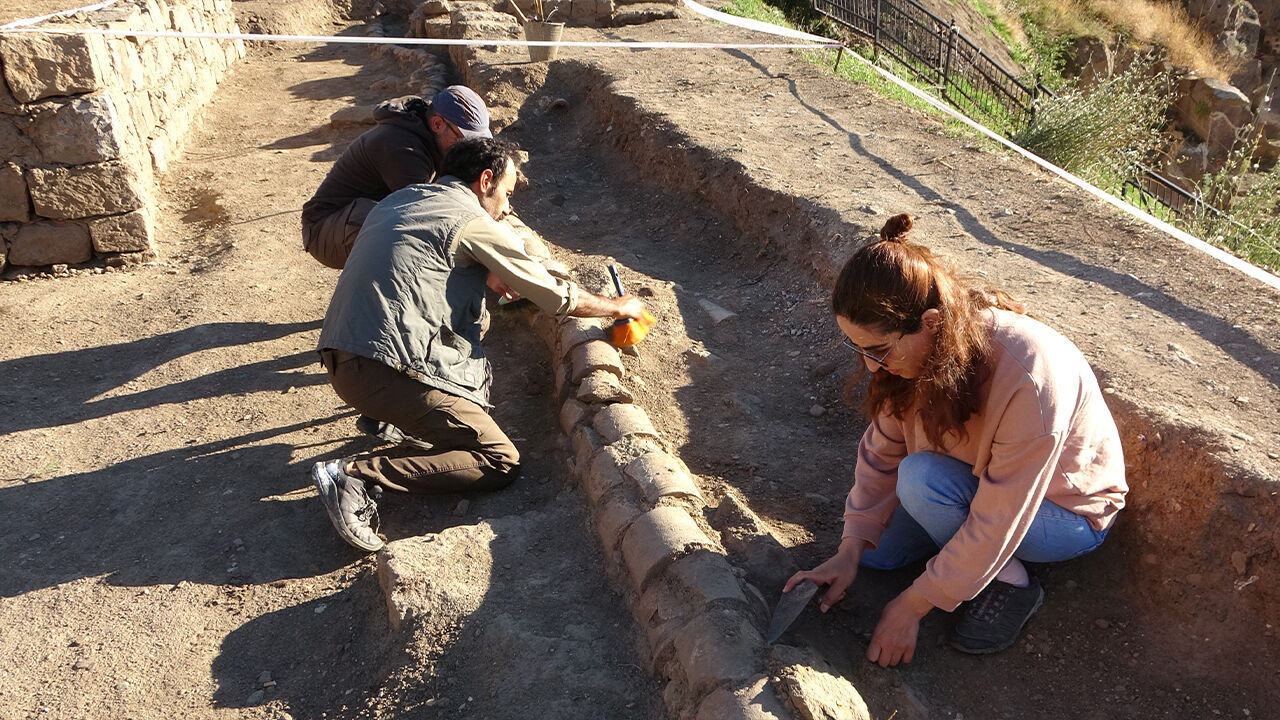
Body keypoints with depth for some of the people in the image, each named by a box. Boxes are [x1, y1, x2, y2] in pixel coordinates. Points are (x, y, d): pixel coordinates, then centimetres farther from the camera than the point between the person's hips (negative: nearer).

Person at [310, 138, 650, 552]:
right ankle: (357, 475, -16)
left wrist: (486, 277, 29)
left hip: (339, 360, 9)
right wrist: (619, 307, 17)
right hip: (386, 370, -9)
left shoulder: (398, 201, 19)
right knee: (502, 463, -6)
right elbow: (557, 297, 0)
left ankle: (389, 413, 9)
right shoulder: (474, 223, -4)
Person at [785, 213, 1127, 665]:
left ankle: (1009, 584, -9)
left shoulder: (1029, 380, -40)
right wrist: (850, 553, -17)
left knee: (921, 478, -31)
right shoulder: (918, 346, -19)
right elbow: (883, 450, -10)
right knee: (873, 549, -6)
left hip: (1067, 511, -6)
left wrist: (912, 606, -25)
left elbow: (996, 523, -32)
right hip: (977, 483, 6)